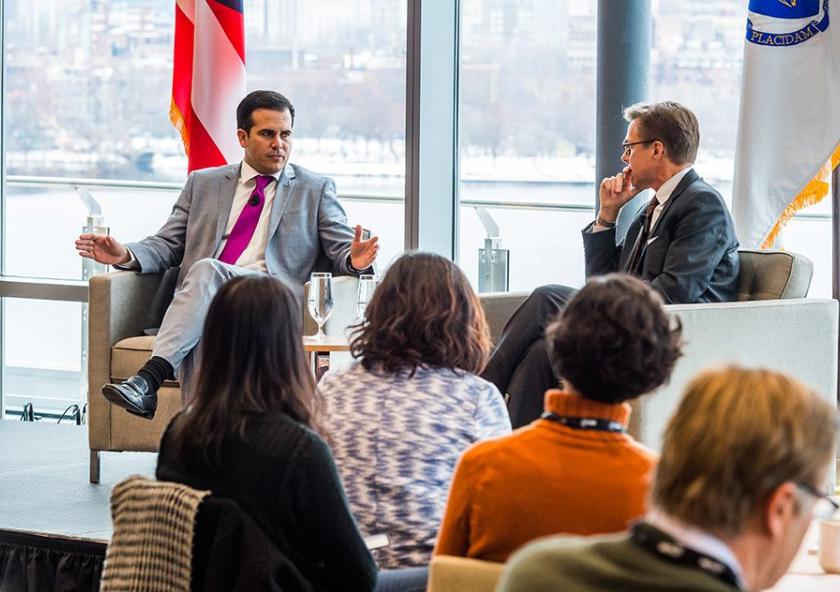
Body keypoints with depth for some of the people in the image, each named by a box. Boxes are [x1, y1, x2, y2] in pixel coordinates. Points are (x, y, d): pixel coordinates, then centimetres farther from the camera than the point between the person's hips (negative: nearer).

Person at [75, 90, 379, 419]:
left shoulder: (315, 190, 19)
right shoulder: (204, 184, 25)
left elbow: (342, 251, 12)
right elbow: (167, 245, 21)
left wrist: (354, 261, -15)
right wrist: (126, 255, -2)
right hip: (199, 305, 3)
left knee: (206, 270, -34)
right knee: (198, 341, -35)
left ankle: (148, 379, -48)